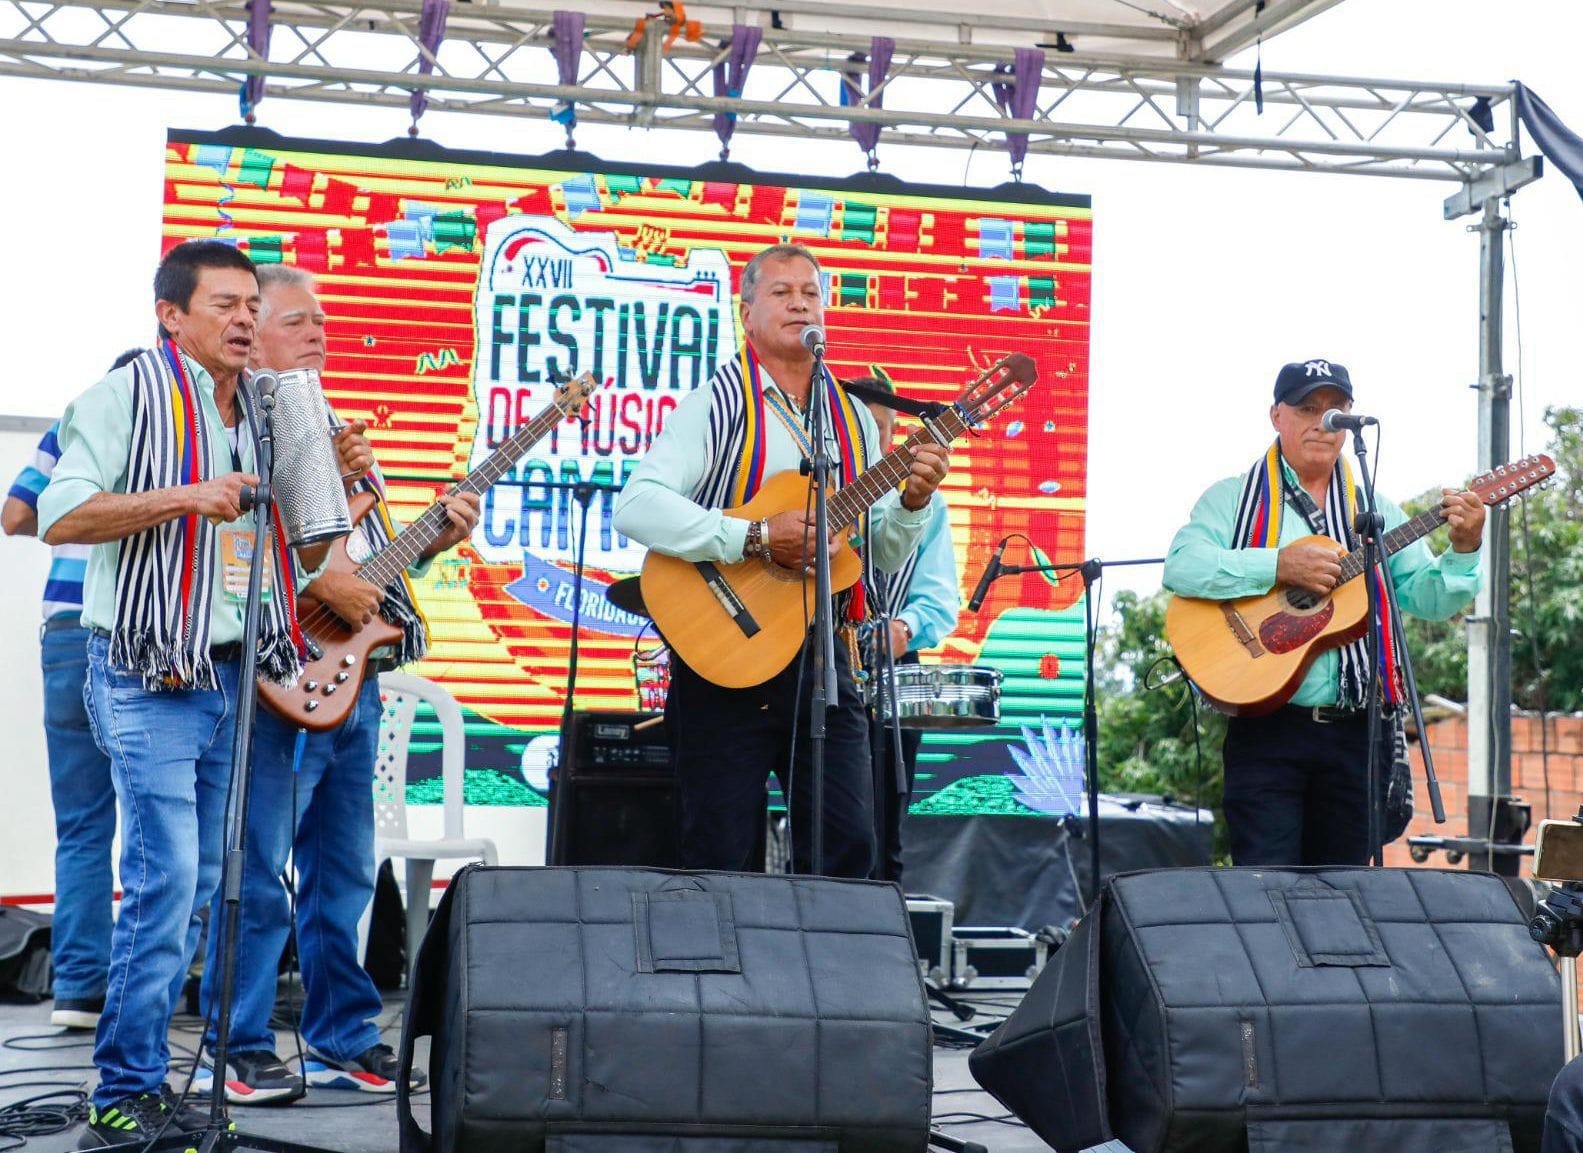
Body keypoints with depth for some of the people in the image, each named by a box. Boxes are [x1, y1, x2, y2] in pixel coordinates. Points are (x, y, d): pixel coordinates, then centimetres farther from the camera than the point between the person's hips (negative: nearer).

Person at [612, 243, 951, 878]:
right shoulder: (715, 404, -5)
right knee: (719, 859, -1)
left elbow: (883, 556, 15)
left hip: (821, 656, 5)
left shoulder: (855, 420, 13)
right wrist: (758, 537, -23)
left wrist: (911, 502, -6)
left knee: (850, 846, 1)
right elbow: (635, 508, -19)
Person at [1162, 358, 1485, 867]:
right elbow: (1180, 567, -14)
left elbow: (1429, 600, 8)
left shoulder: (1374, 510, 14)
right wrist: (1280, 566, -21)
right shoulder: (1232, 499, 3)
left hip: (1358, 731, 4)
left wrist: (1463, 550, -11)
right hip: (1268, 725, -4)